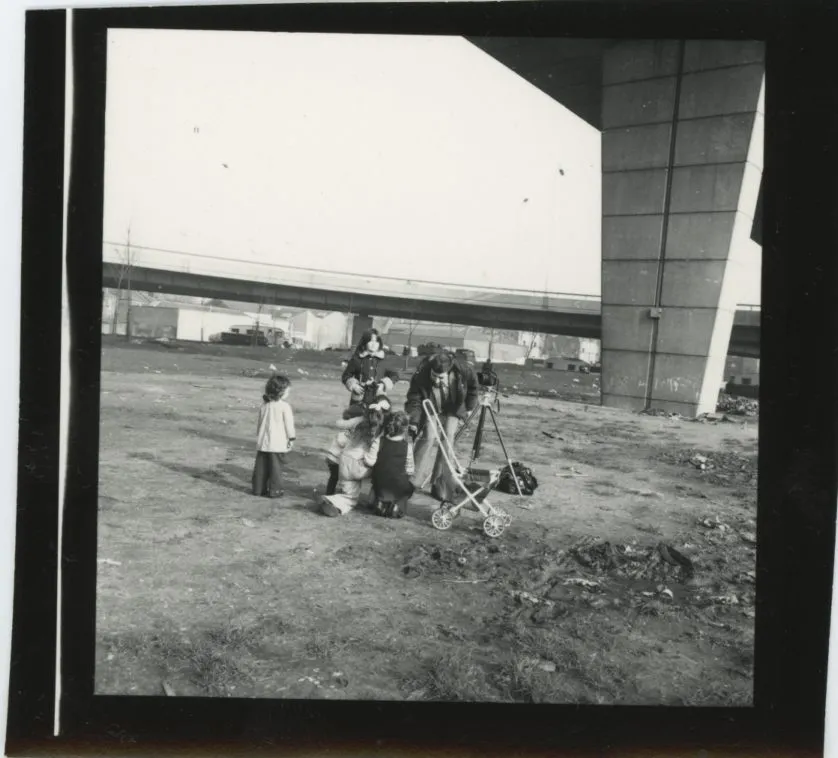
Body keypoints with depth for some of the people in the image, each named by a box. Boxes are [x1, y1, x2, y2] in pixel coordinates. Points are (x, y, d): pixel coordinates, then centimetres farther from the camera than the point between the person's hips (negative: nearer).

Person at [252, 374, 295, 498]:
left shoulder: (264, 405, 8)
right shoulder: (284, 406, -12)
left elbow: (259, 423, 15)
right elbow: (289, 425, -9)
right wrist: (291, 439, 0)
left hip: (262, 442, 6)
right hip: (278, 443, -6)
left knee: (261, 466, 11)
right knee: (276, 467, 2)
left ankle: (258, 488, 17)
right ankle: (274, 490, 5)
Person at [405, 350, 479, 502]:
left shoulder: (463, 371, -30)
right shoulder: (420, 376, -33)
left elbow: (473, 385, -6)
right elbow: (414, 400, -22)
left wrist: (469, 406, 3)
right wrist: (413, 422, -34)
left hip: (453, 410, 1)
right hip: (431, 410, -1)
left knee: (448, 438, -11)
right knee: (430, 436, -21)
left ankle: (440, 487, -3)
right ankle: (412, 479, -12)